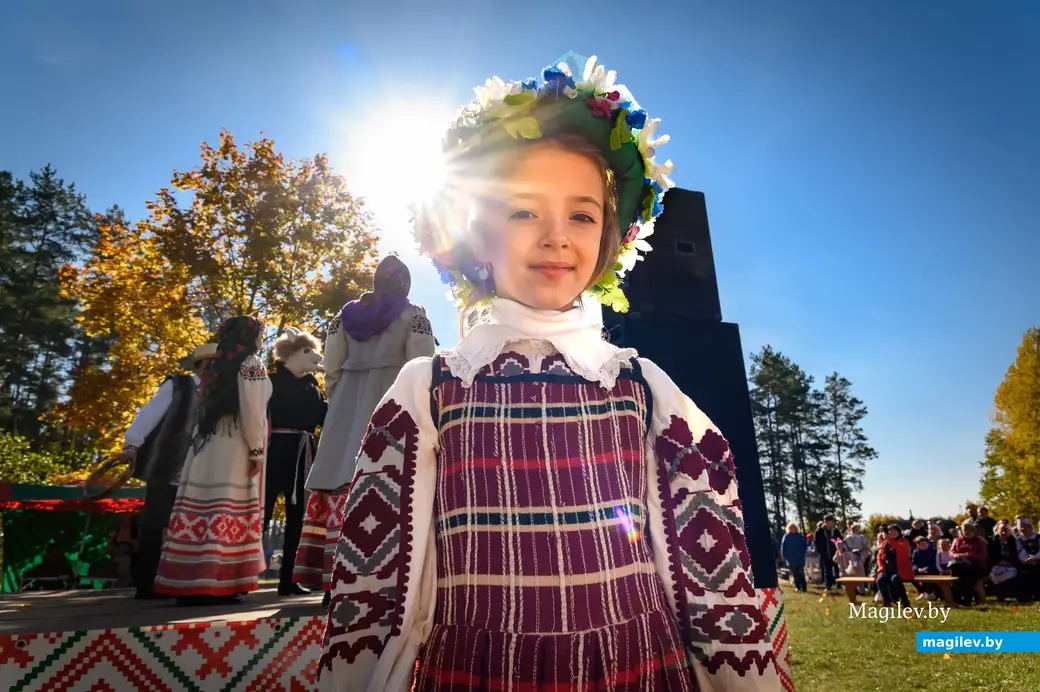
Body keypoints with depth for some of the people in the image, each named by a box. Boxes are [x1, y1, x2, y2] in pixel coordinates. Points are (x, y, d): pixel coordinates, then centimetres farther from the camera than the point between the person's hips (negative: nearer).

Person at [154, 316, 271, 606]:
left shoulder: (216, 365, 17)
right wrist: (257, 450, -8)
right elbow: (253, 411, -12)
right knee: (226, 513, -6)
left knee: (202, 509, 5)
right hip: (235, 447, -7)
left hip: (206, 444, 7)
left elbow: (204, 407, 15)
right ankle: (215, 584, -8)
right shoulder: (252, 364, -4)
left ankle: (190, 582, 8)